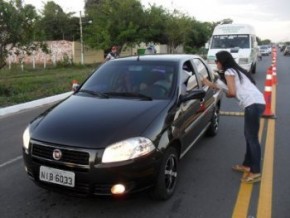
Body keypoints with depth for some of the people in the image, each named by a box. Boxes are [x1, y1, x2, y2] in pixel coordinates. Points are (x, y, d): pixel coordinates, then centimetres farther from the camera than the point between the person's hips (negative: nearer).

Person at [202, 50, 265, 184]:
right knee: (249, 136, 17)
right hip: (256, 103, 10)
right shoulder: (236, 70, 25)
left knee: (252, 138, -7)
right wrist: (211, 85, 29)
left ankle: (255, 172, -3)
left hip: (253, 104, -10)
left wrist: (225, 93, 12)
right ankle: (247, 165, 27)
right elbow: (236, 91, 26)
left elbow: (232, 92, -12)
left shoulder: (229, 72, -2)